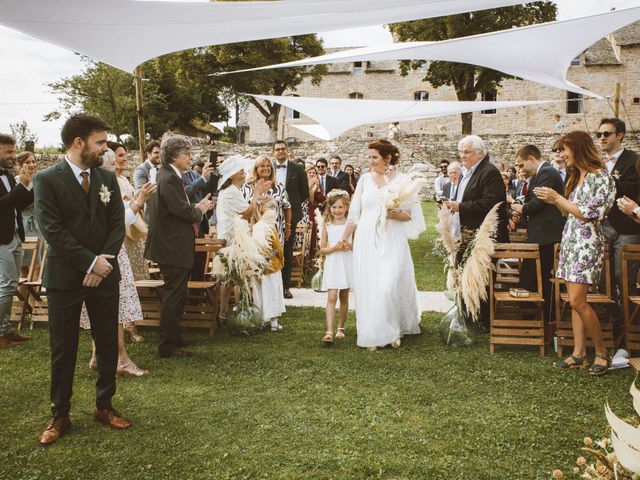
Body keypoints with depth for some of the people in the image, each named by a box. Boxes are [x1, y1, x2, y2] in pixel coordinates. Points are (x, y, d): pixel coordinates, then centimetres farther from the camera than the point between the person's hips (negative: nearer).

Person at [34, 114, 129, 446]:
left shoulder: (108, 178, 6)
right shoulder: (47, 179, -7)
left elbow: (117, 225, 2)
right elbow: (52, 231, -14)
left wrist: (104, 260, -12)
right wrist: (91, 262, -17)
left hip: (105, 274, 4)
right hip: (65, 278, -4)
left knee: (108, 344, 10)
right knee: (63, 349, 7)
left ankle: (104, 406, 26)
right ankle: (60, 415, 21)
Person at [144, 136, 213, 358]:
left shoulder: (169, 176, 14)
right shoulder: (169, 178, -19)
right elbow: (182, 210, -24)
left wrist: (197, 208, 1)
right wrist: (200, 209, -7)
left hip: (173, 246, 11)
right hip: (173, 247, -11)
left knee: (175, 294, 20)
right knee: (175, 295, -3)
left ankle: (172, 338, 32)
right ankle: (168, 345, 6)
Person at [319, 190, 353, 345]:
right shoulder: (327, 226, 2)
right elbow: (322, 249, 3)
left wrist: (350, 246, -16)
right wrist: (334, 248, -14)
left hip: (347, 264, 1)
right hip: (332, 264, -1)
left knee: (344, 297, 12)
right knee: (331, 297, -11)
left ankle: (341, 328, 27)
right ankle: (329, 331, -16)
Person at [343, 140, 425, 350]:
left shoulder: (402, 180, 0)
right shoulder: (365, 179, 8)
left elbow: (411, 214, 1)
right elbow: (354, 214, 11)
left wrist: (396, 215, -18)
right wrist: (343, 239, 9)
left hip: (392, 242, -3)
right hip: (366, 242, 3)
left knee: (389, 287, -9)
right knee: (367, 288, 3)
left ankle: (392, 332, 12)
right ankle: (372, 335, 14)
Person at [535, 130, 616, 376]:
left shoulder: (600, 176, -10)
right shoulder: (576, 177, 17)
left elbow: (588, 213, -17)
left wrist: (557, 197, -14)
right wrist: (554, 201, 3)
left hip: (587, 243, -8)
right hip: (569, 240, 8)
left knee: (577, 301, -12)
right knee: (575, 301, 6)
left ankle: (602, 352, 4)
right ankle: (579, 354, 10)